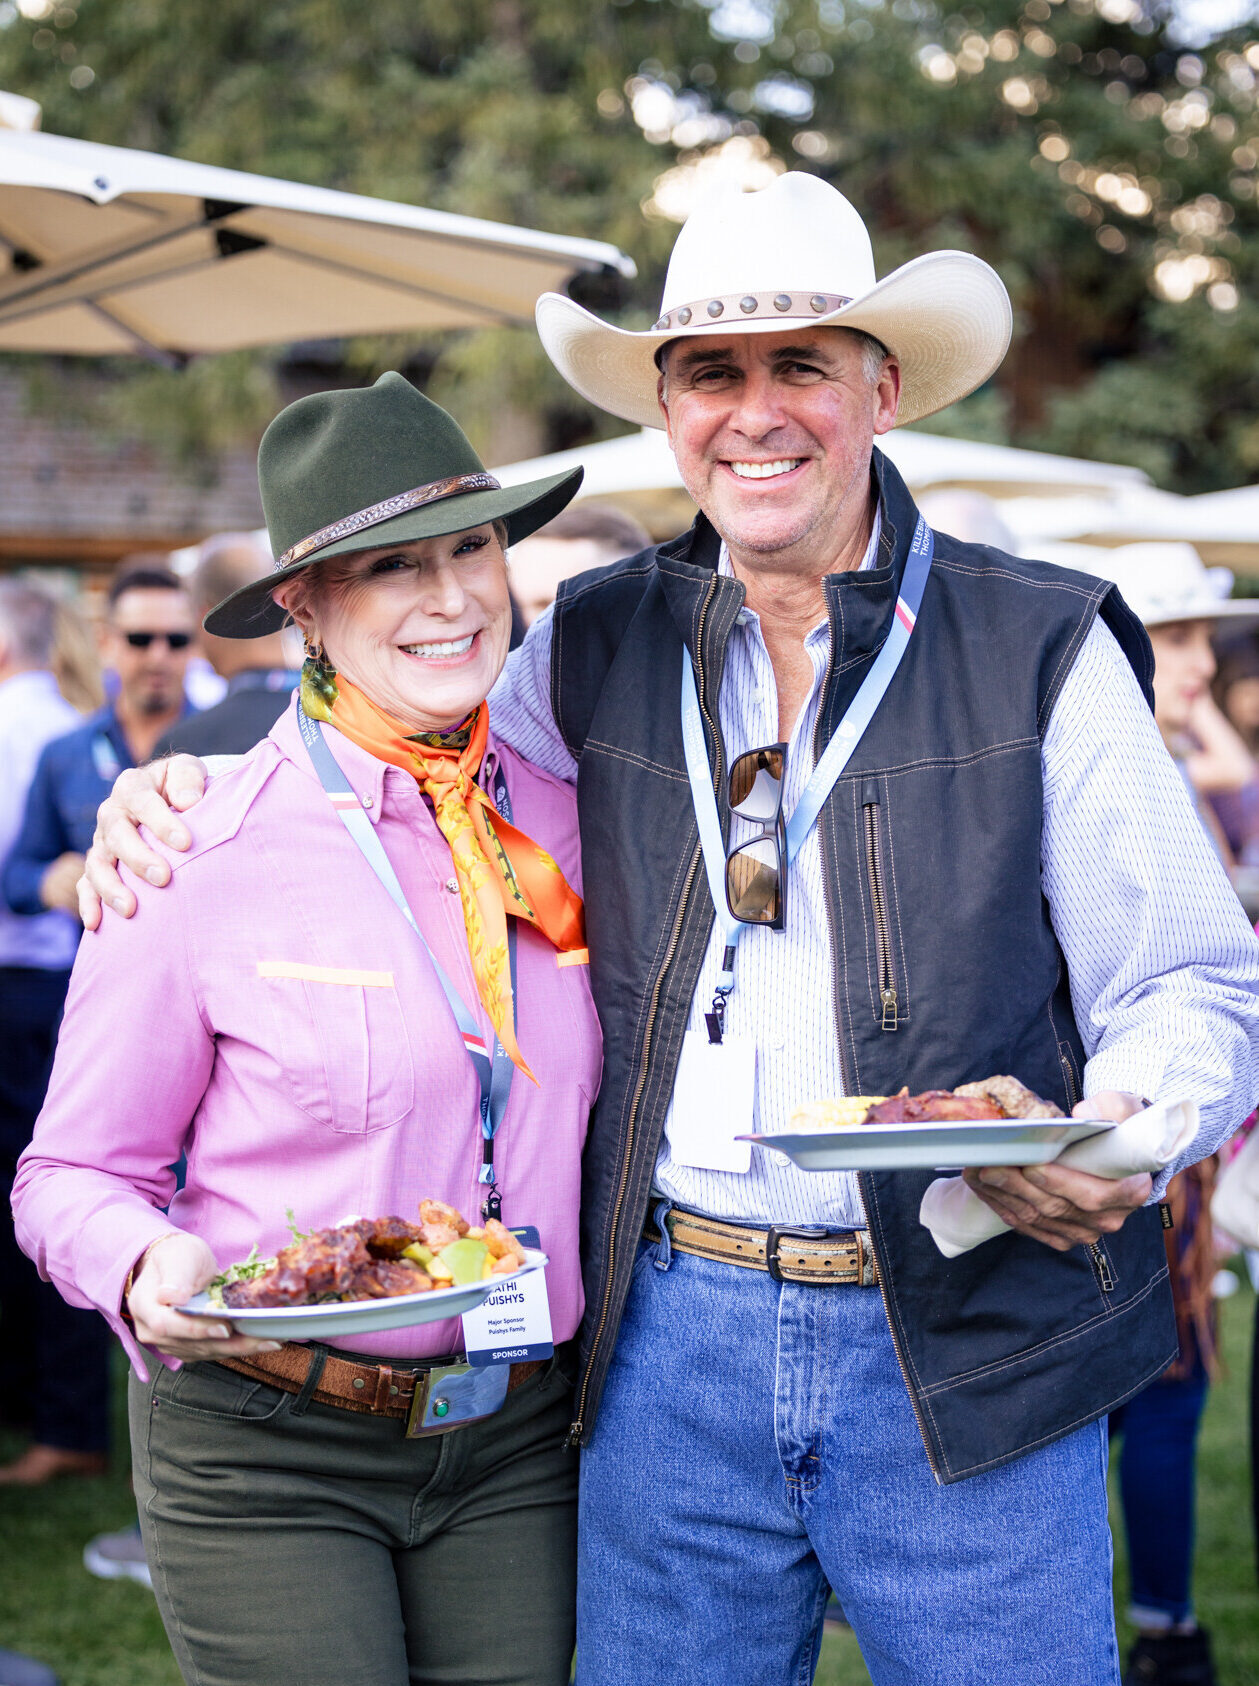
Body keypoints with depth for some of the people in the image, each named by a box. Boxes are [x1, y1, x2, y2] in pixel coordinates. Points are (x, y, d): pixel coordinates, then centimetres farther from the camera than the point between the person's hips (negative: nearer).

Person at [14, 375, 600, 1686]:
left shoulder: (561, 818, 1)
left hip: (516, 1450, 4)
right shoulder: (207, 857, -12)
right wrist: (153, 1270, -25)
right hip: (264, 1449, -4)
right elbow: (69, 1175, -6)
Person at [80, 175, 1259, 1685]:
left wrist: (1118, 1142, -19)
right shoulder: (596, 647, 7)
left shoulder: (1046, 648, 0)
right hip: (673, 1348, 2)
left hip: (966, 1353, -2)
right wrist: (186, 788, 6)